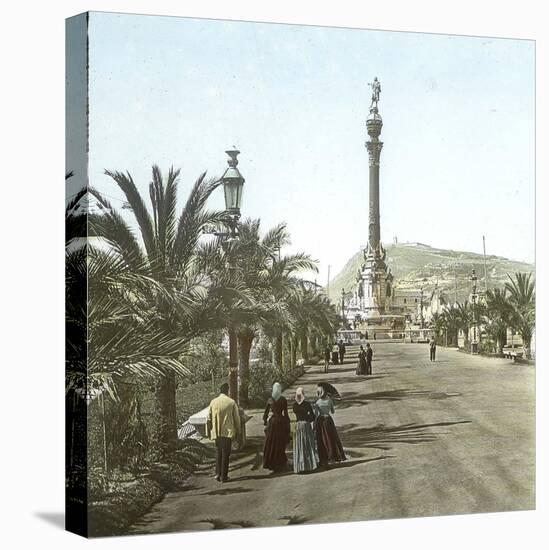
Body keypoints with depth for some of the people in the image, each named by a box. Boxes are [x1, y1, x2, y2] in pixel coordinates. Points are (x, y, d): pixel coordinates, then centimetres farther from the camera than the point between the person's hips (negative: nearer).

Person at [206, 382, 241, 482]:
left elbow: (209, 418, 4)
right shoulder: (231, 402, -5)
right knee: (225, 454, 3)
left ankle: (218, 474, 14)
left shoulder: (213, 402, 2)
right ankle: (224, 476, 3)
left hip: (216, 432, 3)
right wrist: (237, 432, 10)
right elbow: (236, 418, -1)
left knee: (218, 453, 16)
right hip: (228, 432, -3)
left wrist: (208, 431, 13)